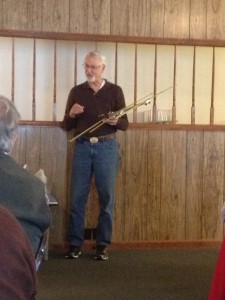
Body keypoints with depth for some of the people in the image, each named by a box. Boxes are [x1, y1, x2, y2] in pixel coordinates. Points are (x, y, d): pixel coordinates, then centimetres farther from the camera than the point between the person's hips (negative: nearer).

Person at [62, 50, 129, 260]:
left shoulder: (115, 91, 4)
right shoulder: (76, 91, 8)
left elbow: (125, 124, 3)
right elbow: (66, 126, 9)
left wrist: (115, 121, -19)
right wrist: (71, 114, -12)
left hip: (106, 147, -1)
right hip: (82, 147, 2)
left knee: (106, 197, 1)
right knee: (77, 197, 1)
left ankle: (102, 245, 10)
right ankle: (75, 244, 10)